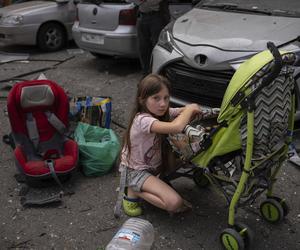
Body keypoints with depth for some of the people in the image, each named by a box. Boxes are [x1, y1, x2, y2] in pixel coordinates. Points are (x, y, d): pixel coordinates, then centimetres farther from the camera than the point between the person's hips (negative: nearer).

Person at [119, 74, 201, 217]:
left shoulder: (161, 112, -7)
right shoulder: (143, 120, -33)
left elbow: (185, 111, 4)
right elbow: (176, 127, -47)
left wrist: (192, 111, -21)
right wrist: (191, 108, -28)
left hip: (154, 165, 9)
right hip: (135, 171, -9)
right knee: (175, 202, -23)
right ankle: (133, 191, -3)